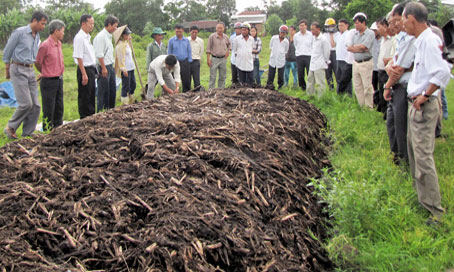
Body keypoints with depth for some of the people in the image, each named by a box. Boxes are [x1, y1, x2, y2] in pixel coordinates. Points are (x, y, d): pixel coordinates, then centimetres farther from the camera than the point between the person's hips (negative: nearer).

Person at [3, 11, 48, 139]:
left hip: (30, 70, 7)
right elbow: (7, 52, -2)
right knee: (26, 103, -14)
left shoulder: (37, 36, 12)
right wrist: (7, 70, 5)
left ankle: (27, 134, 11)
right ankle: (10, 128, 5)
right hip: (18, 70, -7)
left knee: (36, 105, 1)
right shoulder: (19, 32, -9)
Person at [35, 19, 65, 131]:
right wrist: (46, 74, 8)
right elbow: (37, 63, -7)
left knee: (59, 108, 14)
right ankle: (47, 131, 8)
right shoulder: (45, 45, -16)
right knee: (49, 109, -1)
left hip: (59, 79, 8)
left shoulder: (58, 44, 10)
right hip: (49, 81, -8)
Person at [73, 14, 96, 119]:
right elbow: (79, 58, -19)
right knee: (84, 97, -1)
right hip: (84, 69, -9)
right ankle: (84, 119, 6)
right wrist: (84, 74, -22)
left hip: (91, 69, 9)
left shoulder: (88, 37, 14)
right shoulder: (79, 38, -15)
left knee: (91, 95, 15)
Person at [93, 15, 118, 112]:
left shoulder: (109, 36, 16)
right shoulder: (101, 36, -14)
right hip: (104, 67, -10)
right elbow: (99, 55, -19)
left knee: (112, 90, 14)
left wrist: (111, 67, 18)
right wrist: (103, 68, -20)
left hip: (110, 66, 10)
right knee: (103, 92, -5)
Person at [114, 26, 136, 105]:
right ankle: (125, 104, 4)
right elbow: (120, 58, -19)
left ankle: (130, 103, 28)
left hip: (130, 68, 10)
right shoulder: (120, 45, -15)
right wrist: (123, 69, -23)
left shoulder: (127, 43, 15)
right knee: (126, 87, -4)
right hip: (125, 69, -10)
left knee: (133, 85, 15)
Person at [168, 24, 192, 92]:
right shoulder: (171, 41, 3)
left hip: (185, 62, 2)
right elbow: (169, 53, 5)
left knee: (186, 81, 4)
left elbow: (189, 52, 11)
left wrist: (189, 61, 2)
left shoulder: (186, 40, 9)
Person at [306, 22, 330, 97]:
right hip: (312, 66, 9)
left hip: (320, 66, -9)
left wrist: (326, 61, 0)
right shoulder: (314, 38, 13)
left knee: (320, 84, -6)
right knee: (310, 82, 16)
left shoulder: (323, 39, -13)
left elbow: (327, 51, -9)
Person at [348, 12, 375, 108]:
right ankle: (361, 106, 18)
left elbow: (363, 47, -18)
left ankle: (369, 108, -1)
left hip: (366, 63, -7)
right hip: (356, 63, 7)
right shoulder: (355, 34, 13)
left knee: (367, 87, -6)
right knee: (357, 87, 10)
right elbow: (349, 48, 4)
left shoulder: (370, 33, -8)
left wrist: (353, 47, -1)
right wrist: (359, 49, -9)